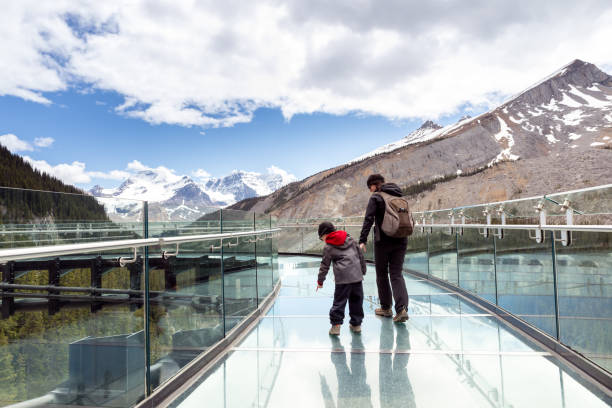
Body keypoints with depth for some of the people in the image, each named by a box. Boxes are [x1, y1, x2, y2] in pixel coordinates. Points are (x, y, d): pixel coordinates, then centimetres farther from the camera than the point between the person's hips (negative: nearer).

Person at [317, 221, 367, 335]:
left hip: (343, 278, -4)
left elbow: (324, 265, 7)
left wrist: (320, 281, 17)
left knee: (339, 301, 1)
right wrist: (363, 270, 27)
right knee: (357, 300, 14)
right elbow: (360, 254, 19)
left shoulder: (328, 247, 3)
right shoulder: (350, 239, 16)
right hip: (357, 275, 4)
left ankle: (336, 325, -4)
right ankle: (356, 324, 22)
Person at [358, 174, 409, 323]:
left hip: (383, 241, -5)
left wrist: (362, 240, -17)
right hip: (401, 241, 5)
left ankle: (386, 308, 21)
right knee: (397, 274, 6)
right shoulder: (399, 197, 12)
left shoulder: (376, 198, -6)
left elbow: (368, 220, -15)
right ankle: (402, 308, -9)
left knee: (382, 274, 11)